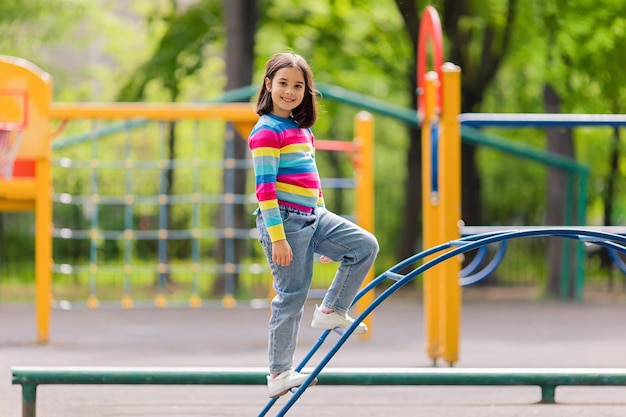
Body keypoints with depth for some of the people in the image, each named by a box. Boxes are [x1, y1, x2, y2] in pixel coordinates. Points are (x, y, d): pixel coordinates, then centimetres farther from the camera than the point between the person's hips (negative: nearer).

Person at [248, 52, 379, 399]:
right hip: (284, 220, -8)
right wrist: (277, 237, -22)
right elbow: (265, 187, -17)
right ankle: (279, 374, 4)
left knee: (365, 246, -4)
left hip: (313, 217, 8)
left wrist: (325, 230, 24)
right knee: (291, 296, -4)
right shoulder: (266, 132, -11)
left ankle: (331, 312, 7)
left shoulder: (302, 129, 16)